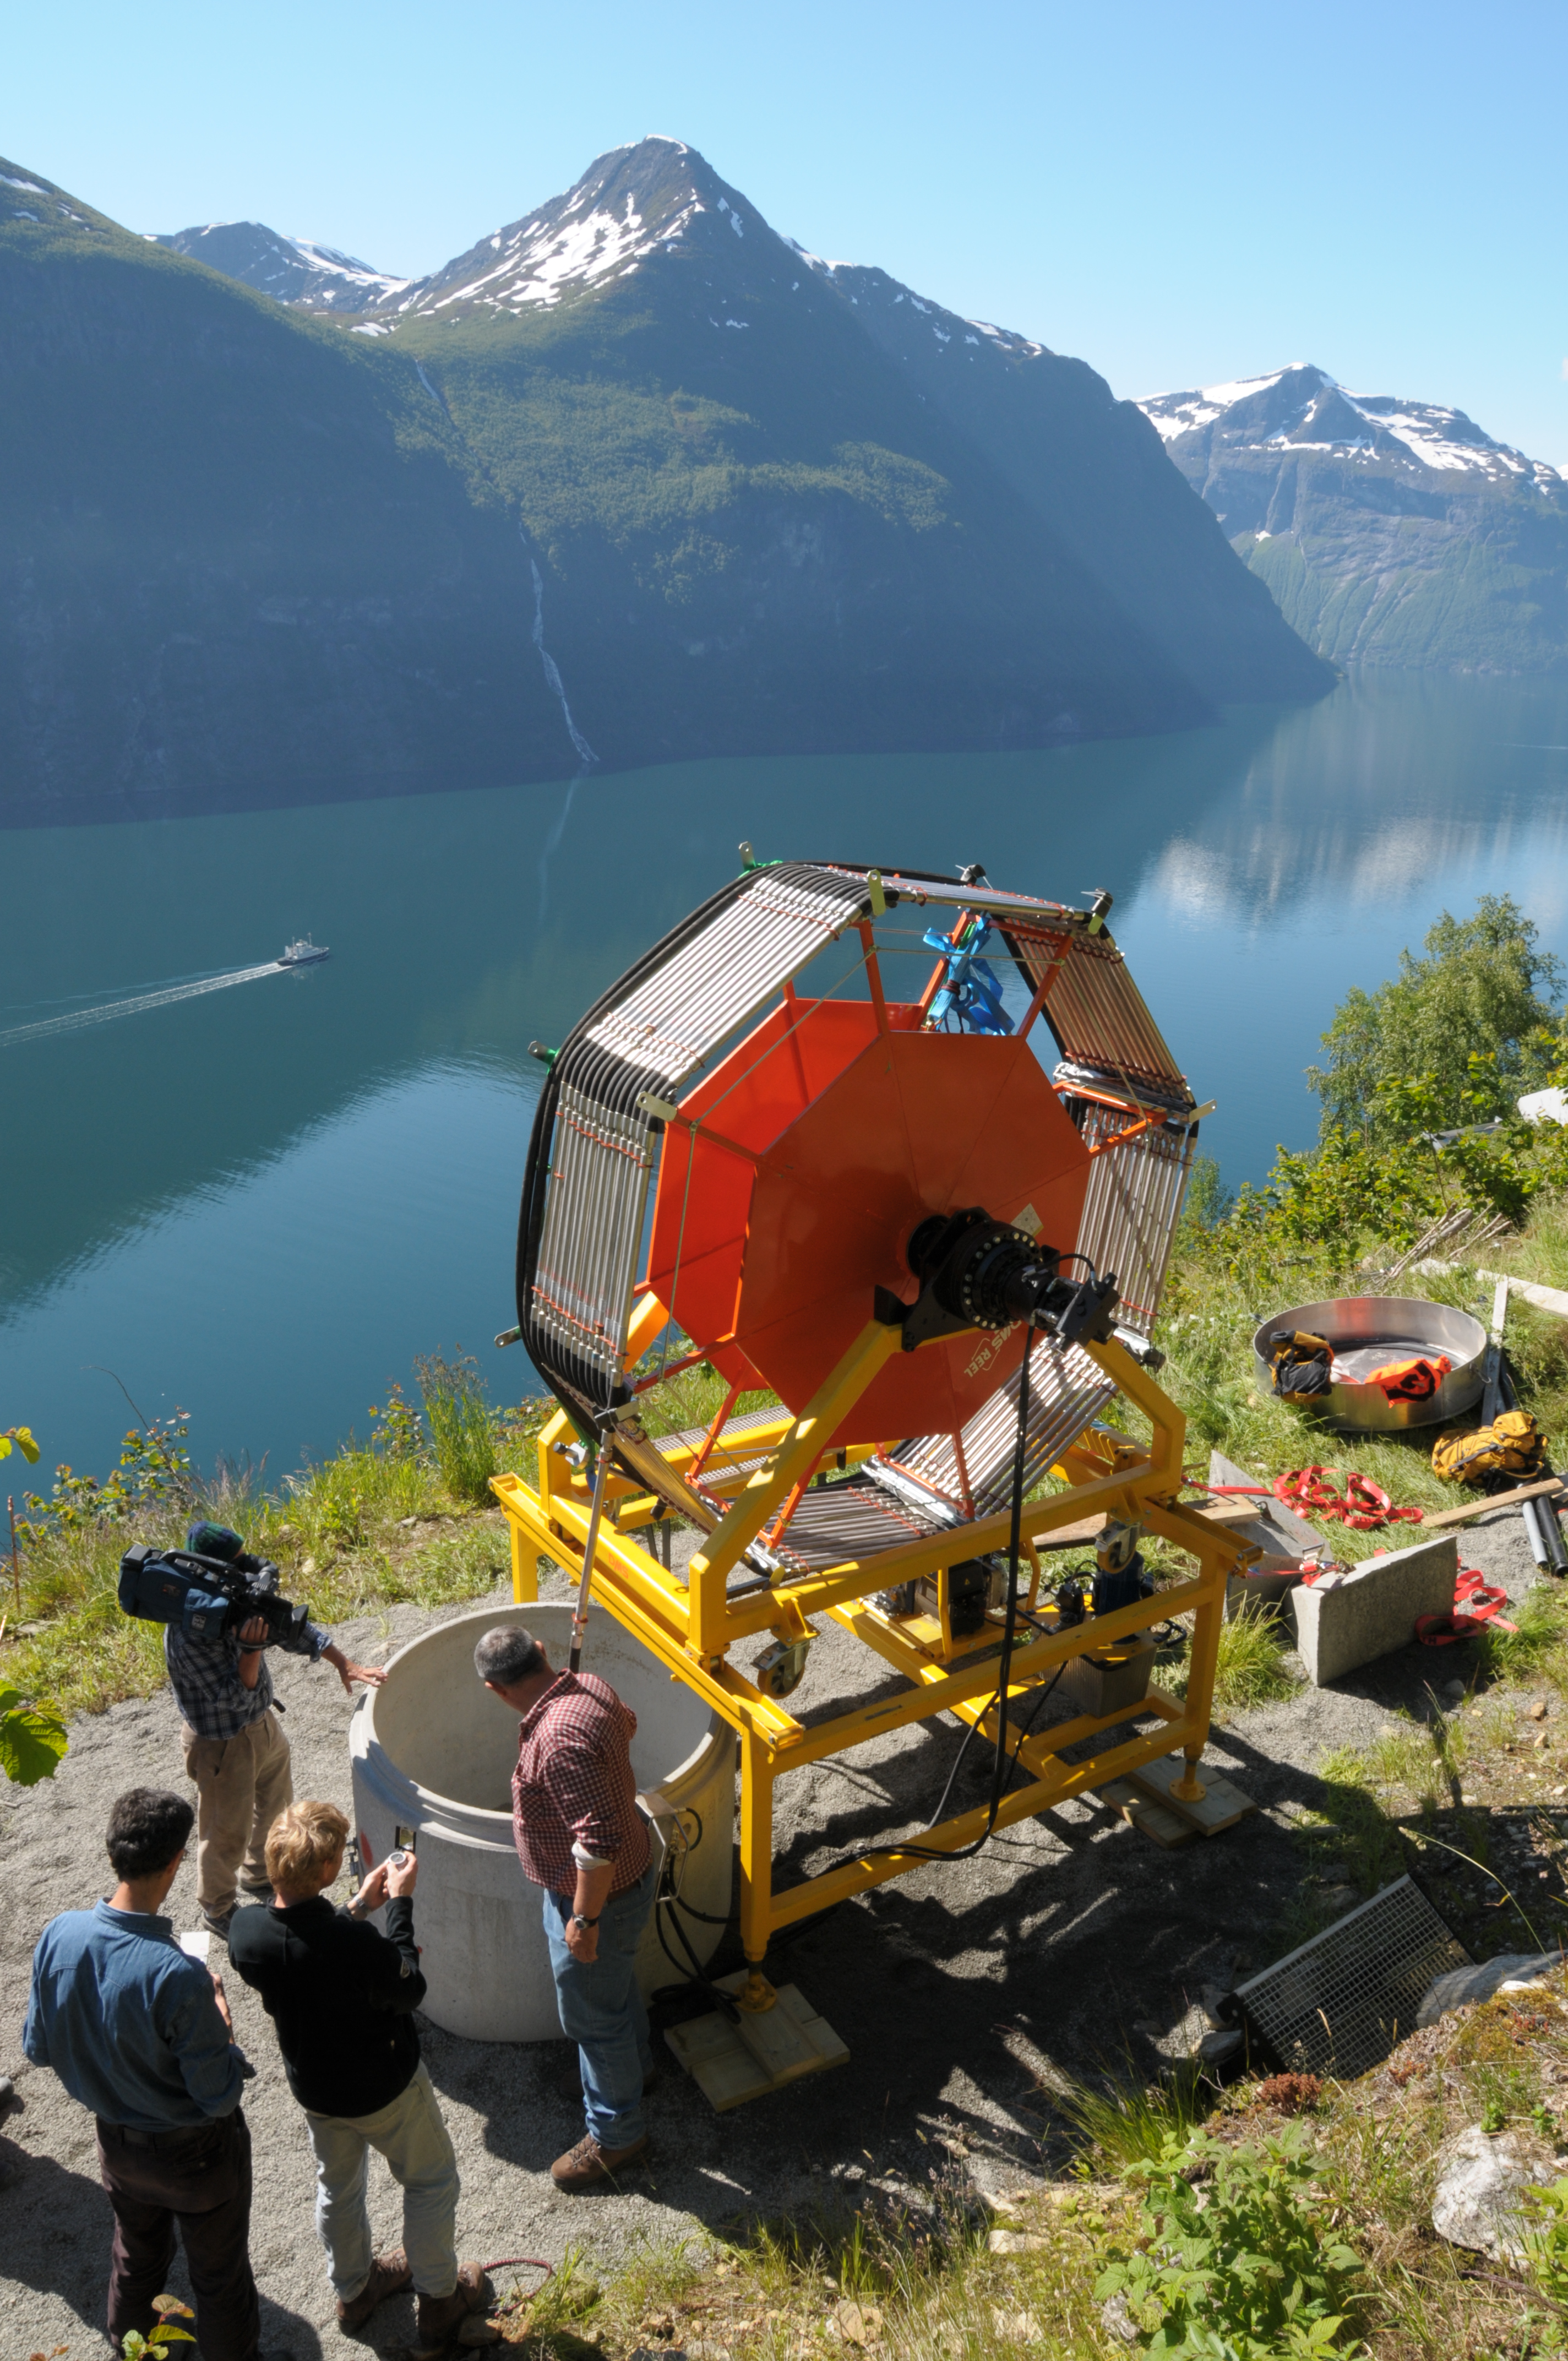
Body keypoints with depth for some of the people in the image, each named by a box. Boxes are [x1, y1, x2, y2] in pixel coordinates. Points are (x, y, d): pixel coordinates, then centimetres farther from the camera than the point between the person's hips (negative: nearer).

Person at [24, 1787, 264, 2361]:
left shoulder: (58, 1937, -22)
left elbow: (39, 2049, -4)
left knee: (136, 2255, 34)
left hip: (118, 2142, 6)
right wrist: (219, 2017, -12)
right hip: (195, 2155, -6)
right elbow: (218, 2098, -26)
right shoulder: (177, 1975, -38)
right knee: (219, 2274, 21)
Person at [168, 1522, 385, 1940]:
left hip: (263, 1722, 8)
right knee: (228, 1832, 14)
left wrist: (342, 1663, -6)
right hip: (222, 1744, -8)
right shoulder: (188, 1636, -34)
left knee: (275, 1810, 27)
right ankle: (218, 1909, 40)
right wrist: (251, 1647, -41)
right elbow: (235, 1697, -30)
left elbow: (291, 1627, 0)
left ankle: (259, 1877, 53)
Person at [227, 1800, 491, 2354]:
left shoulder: (245, 1932, -23)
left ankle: (353, 2291, 53)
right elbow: (409, 1992, -21)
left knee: (337, 2187, 31)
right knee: (431, 2182, 22)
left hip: (313, 2087, 5)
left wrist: (358, 1909, -2)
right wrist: (400, 1905, -16)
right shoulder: (353, 1942, -40)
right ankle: (437, 2303, 38)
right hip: (385, 2088, -5)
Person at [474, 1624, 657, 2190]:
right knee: (616, 1984, 31)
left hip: (598, 1894, -9)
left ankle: (615, 2136, 34)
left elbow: (600, 1841, -37)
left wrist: (586, 1919, -24)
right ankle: (634, 2068, 56)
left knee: (592, 2016, 13)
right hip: (628, 1871, 9)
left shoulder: (560, 1739, -38)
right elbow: (626, 1724, 15)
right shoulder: (589, 1685, -10)